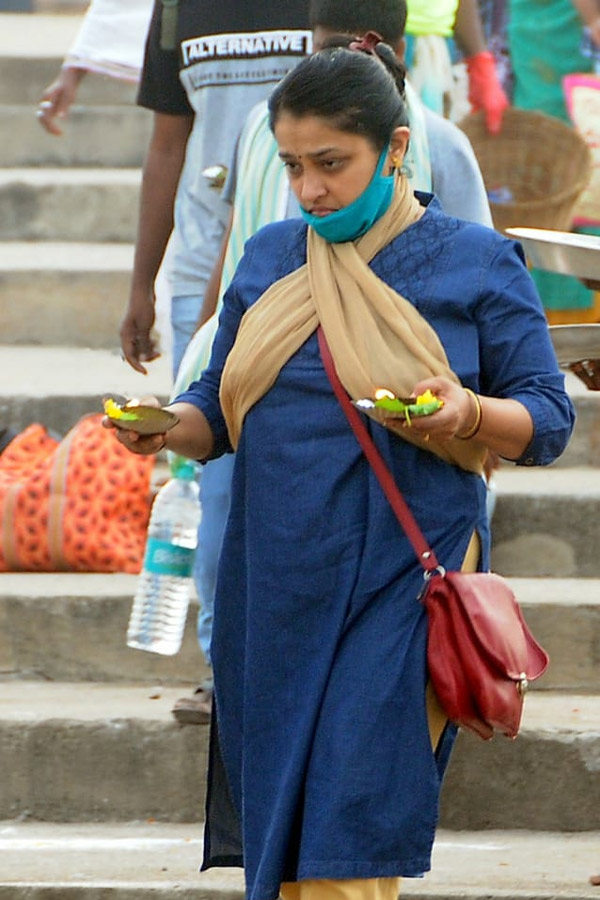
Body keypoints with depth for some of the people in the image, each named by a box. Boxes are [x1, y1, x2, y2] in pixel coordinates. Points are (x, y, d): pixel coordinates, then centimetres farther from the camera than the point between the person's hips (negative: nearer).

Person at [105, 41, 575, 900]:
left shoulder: (474, 262, 0)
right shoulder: (270, 257, 12)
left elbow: (548, 419, 0)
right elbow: (221, 407, 16)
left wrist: (469, 414, -20)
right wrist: (171, 427, -7)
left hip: (402, 586, -4)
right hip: (277, 586, 5)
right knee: (277, 825, 7)